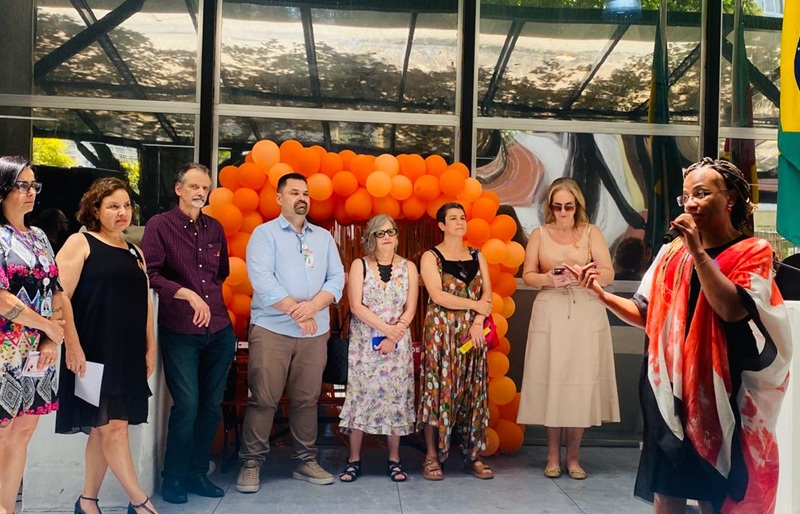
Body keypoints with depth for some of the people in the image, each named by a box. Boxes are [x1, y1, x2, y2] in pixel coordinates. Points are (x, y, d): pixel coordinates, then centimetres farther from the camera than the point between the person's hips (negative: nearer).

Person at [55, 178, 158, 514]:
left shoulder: (134, 253, 16)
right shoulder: (80, 243, -2)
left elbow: (145, 303, 17)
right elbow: (60, 297, -11)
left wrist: (150, 348, 12)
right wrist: (73, 347, -17)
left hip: (128, 355, 6)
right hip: (93, 354, -6)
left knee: (103, 428, 10)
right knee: (113, 426, -6)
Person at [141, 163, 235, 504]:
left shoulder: (215, 228, 12)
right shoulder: (159, 225, -2)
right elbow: (150, 274, -11)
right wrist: (188, 294, -17)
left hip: (220, 330, 5)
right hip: (179, 331, -5)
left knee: (212, 405, 8)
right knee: (187, 404, -5)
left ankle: (197, 473, 24)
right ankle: (173, 478, 14)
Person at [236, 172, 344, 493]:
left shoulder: (323, 237, 14)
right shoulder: (264, 233, 2)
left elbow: (337, 278, 5)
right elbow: (261, 280, -11)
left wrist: (313, 305, -13)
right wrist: (296, 311, -14)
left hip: (315, 332, 4)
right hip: (271, 329, -4)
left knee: (307, 399, 8)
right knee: (263, 399, -2)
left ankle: (306, 461, 19)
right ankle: (251, 463, 10)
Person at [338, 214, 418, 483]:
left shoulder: (408, 268, 5)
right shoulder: (359, 266, 1)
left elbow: (410, 309, 0)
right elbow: (356, 306, -8)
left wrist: (393, 335, -13)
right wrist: (386, 327, -15)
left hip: (397, 343, 1)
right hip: (364, 342, -1)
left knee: (395, 397, 3)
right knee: (360, 396, -2)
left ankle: (394, 460, 13)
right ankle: (354, 460, 8)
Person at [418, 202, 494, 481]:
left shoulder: (477, 256, 14)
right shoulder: (431, 256, 0)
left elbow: (487, 294, 6)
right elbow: (438, 296, -12)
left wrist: (478, 323, -9)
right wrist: (475, 305, -7)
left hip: (473, 331, 4)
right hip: (441, 331, -4)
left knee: (472, 392, 5)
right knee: (439, 389, -4)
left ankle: (473, 456, 12)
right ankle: (432, 456, 4)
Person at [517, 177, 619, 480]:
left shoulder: (591, 233, 6)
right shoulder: (539, 234, 8)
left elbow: (608, 274, -2)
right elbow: (527, 275, 6)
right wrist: (548, 279, -14)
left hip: (586, 313, 0)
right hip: (550, 313, 0)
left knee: (582, 380, -1)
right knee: (550, 379, -1)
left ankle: (573, 455, 12)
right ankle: (553, 455, 11)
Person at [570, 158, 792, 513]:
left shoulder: (753, 252, -2)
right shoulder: (672, 252, 8)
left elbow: (732, 310, -19)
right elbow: (647, 314, 10)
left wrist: (698, 251, -18)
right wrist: (600, 293, -3)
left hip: (719, 396, -3)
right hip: (669, 390, 3)